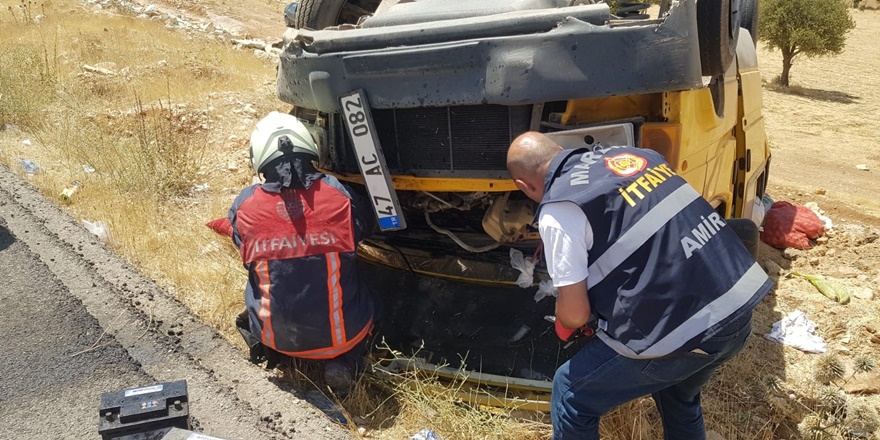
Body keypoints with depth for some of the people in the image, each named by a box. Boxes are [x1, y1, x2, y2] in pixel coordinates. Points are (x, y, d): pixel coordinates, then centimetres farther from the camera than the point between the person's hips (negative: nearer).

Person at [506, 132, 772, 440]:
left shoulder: (558, 209, -9)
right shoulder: (626, 154, 14)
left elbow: (574, 312, -7)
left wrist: (564, 325, 17)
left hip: (678, 332, -8)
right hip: (739, 311, 8)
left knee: (572, 395, 15)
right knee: (678, 396, 35)